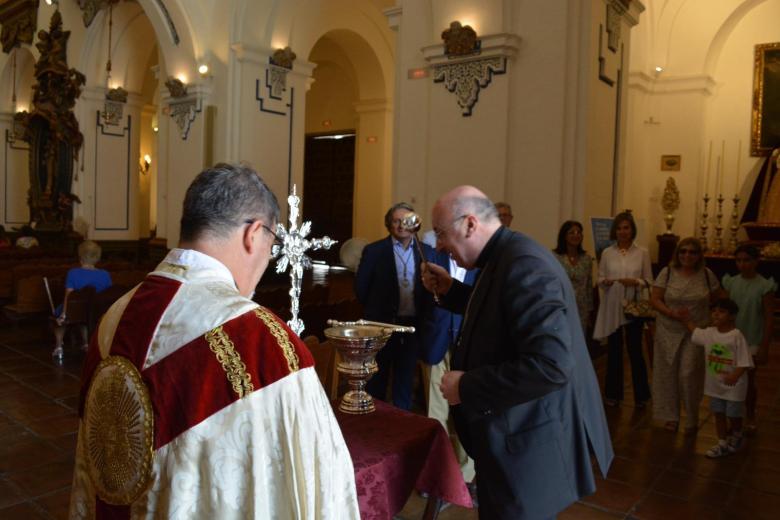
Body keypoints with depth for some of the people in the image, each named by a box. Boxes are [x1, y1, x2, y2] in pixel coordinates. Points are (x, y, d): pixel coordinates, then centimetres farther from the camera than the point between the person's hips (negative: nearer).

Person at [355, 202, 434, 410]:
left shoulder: (426, 251, 3)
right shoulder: (374, 251, -5)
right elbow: (361, 285, 0)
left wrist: (424, 313, 2)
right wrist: (374, 309, 5)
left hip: (412, 324, 2)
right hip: (382, 323, -2)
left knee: (406, 376, 13)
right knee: (377, 377, 10)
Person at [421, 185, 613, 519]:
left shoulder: (524, 265, -27)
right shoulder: (504, 256, 6)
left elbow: (551, 365, -34)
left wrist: (466, 388, -26)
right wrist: (450, 291, 9)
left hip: (531, 445, -10)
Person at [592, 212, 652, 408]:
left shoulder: (642, 253, 0)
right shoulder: (607, 253, 3)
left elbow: (649, 280, 2)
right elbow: (600, 279, 4)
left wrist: (636, 282, -18)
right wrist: (605, 282, -18)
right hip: (612, 308, 1)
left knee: (635, 350, 2)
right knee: (614, 351, 9)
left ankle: (641, 395, 20)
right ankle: (613, 393, 22)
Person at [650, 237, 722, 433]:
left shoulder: (706, 274, -1)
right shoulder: (667, 272, -4)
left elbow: (717, 297, 13)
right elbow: (654, 300, -6)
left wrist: (697, 306, 2)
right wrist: (672, 313, -20)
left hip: (696, 332, -1)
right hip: (669, 332, 1)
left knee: (689, 374, -3)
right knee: (668, 374, 9)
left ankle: (692, 418, 17)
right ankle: (670, 416, 25)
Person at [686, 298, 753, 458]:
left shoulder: (737, 336, -19)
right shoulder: (709, 332, -2)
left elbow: (744, 362, -20)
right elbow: (695, 331, 21)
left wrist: (735, 376, -32)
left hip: (733, 385, -5)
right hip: (715, 384, 5)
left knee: (733, 415, 12)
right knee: (718, 414, 11)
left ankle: (736, 436, 41)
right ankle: (722, 444, 23)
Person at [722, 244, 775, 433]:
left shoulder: (765, 286, -12)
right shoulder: (731, 282, 0)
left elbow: (769, 319, -10)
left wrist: (764, 348, -11)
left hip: (752, 341, -3)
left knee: (748, 381, 6)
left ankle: (750, 417, 30)